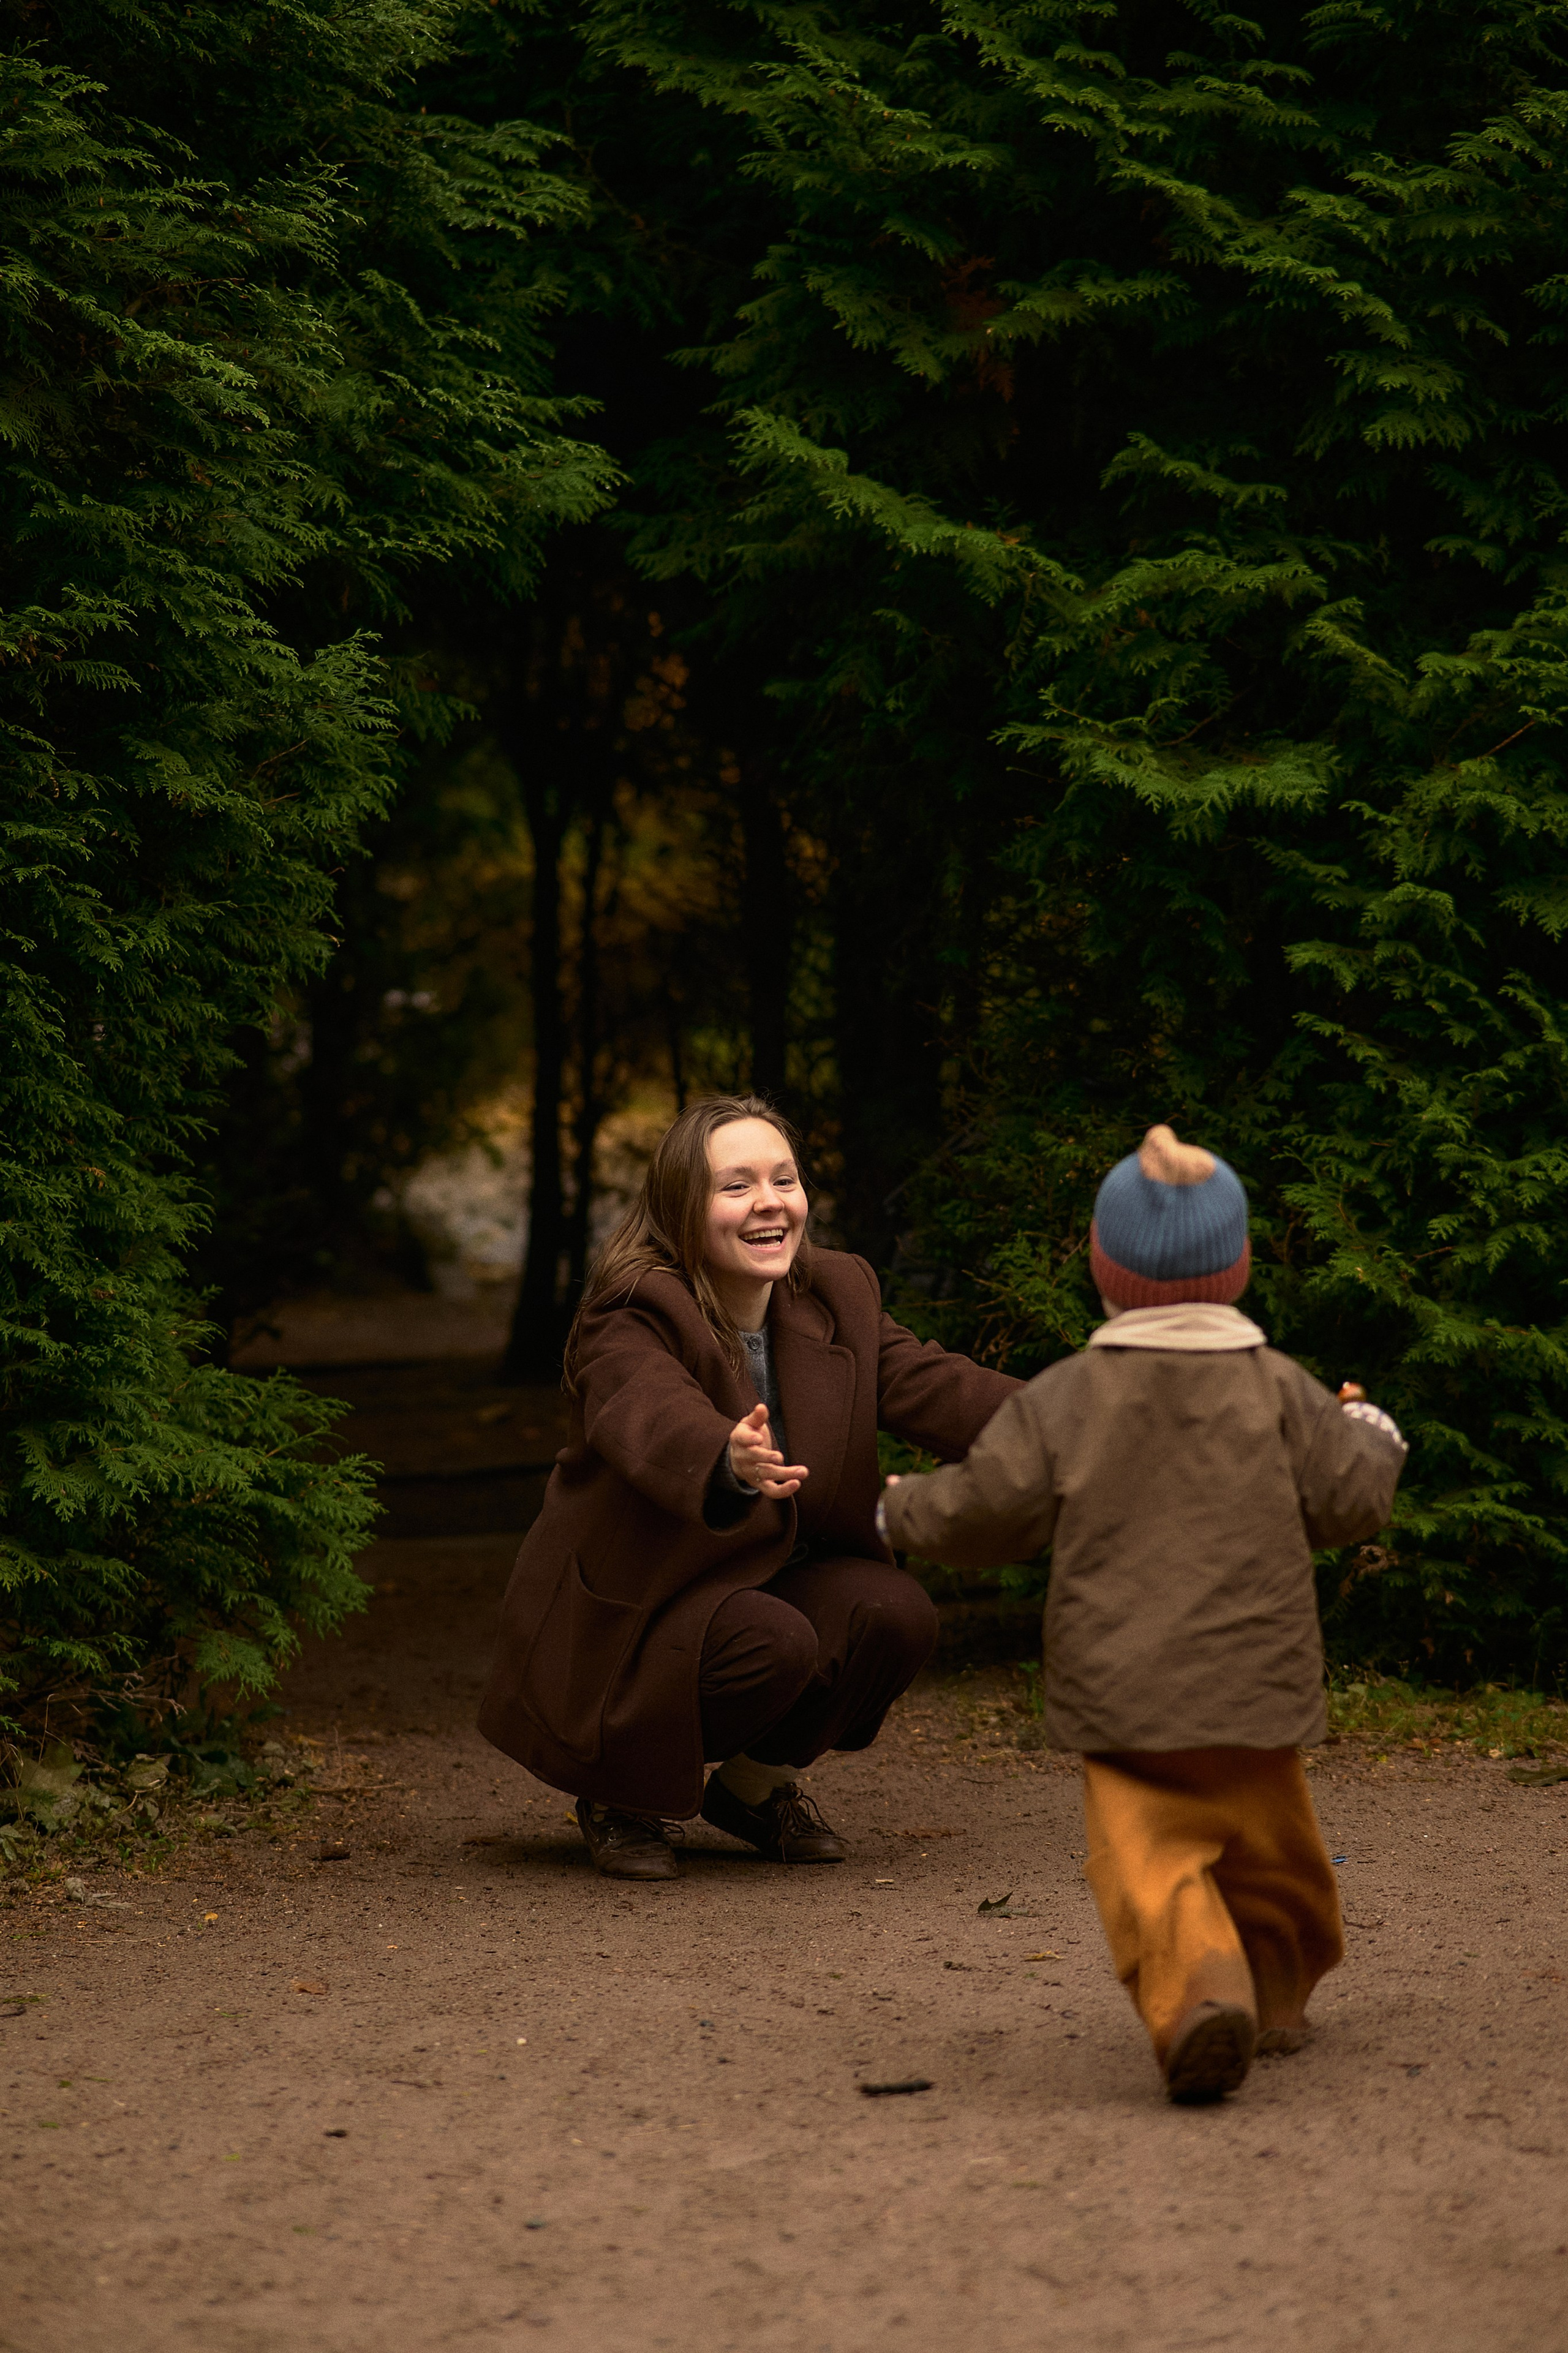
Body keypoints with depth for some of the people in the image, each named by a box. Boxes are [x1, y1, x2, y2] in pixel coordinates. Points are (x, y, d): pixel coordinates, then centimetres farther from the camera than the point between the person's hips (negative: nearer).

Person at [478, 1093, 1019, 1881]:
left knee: (895, 1613, -22)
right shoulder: (628, 1322, -21)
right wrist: (730, 1462, -68)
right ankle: (620, 1794, -5)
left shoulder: (836, 1297, -1)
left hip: (770, 1581, 6)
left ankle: (756, 1785, 6)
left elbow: (932, 1386, -14)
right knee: (773, 1640, -34)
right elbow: (655, 1418, -43)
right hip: (626, 1615, -6)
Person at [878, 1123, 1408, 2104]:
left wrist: (904, 1509, 19)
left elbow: (985, 1509, -1)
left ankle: (1197, 1986, -37)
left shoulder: (1064, 1399, -1)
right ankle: (1276, 1993, 37)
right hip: (1254, 1682, 2)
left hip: (1120, 1687, -2)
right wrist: (1373, 1439, 28)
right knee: (1270, 1847, 23)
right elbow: (1351, 1503, 6)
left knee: (1149, 1860, -11)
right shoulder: (1280, 1392, 2)